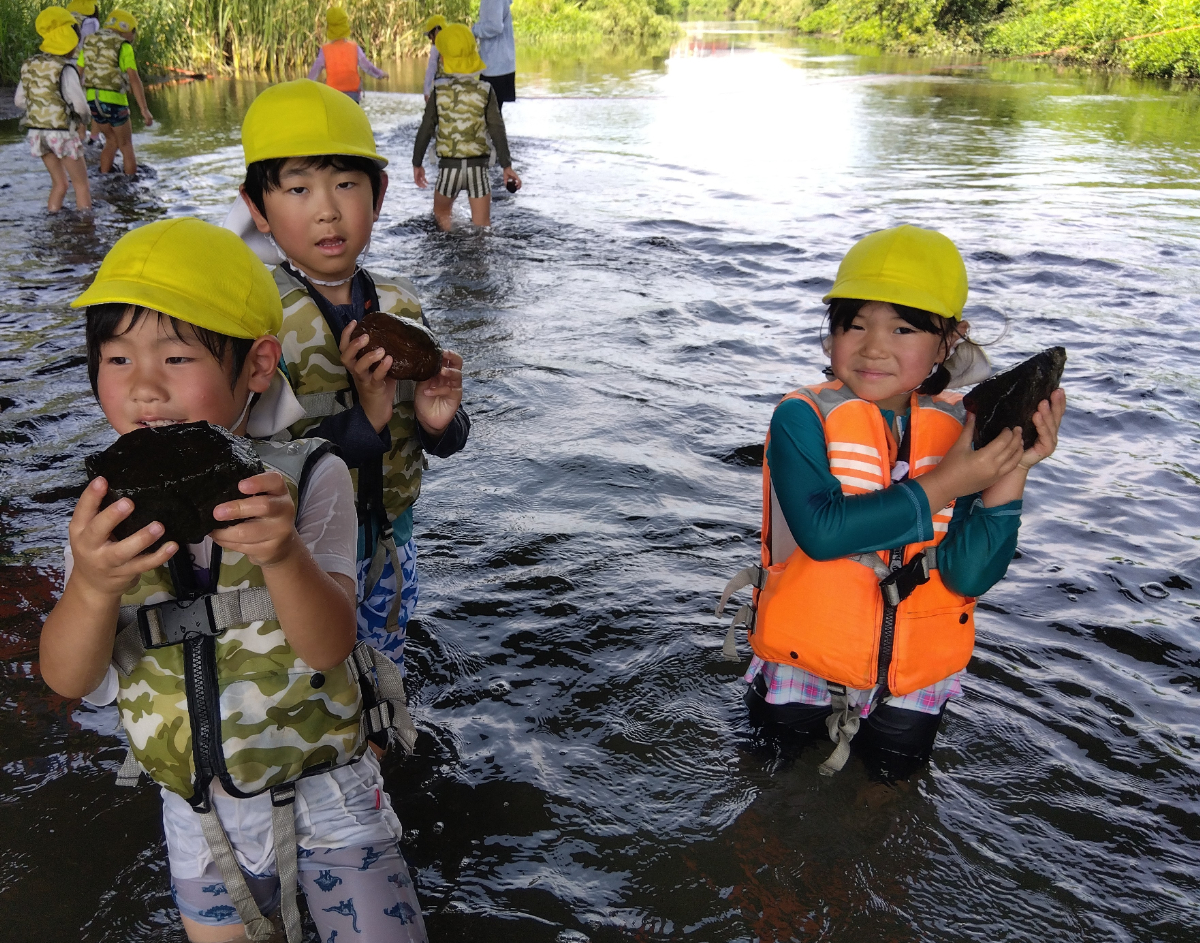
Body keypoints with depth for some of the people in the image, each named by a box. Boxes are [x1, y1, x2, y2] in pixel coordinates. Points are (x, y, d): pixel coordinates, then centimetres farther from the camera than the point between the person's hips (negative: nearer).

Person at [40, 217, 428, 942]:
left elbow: (329, 647, -24)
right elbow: (70, 679, -14)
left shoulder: (306, 478, -17)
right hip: (196, 806, 3)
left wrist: (283, 553, -44)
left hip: (322, 792, -3)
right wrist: (94, 583, -36)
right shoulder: (107, 502, -8)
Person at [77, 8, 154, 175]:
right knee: (126, 146, 9)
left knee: (112, 141, 22)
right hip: (114, 101, -6)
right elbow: (134, 79, -16)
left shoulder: (89, 43, 12)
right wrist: (144, 109, -18)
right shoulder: (123, 46, -7)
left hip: (93, 100, 6)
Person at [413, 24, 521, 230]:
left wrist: (417, 163, 9)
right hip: (477, 166, 0)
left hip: (449, 166, 0)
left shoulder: (439, 90, -3)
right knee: (482, 227, 6)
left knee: (441, 213, 25)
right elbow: (497, 130, -7)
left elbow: (426, 129, -1)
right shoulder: (485, 90, -3)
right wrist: (507, 165, -2)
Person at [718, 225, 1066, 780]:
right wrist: (942, 483, -31)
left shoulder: (961, 433, -11)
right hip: (805, 664, -2)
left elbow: (970, 574, -18)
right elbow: (821, 531, -35)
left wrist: (1013, 470, -29)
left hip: (914, 672, 2)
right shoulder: (802, 418, -20)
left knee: (893, 772, 25)